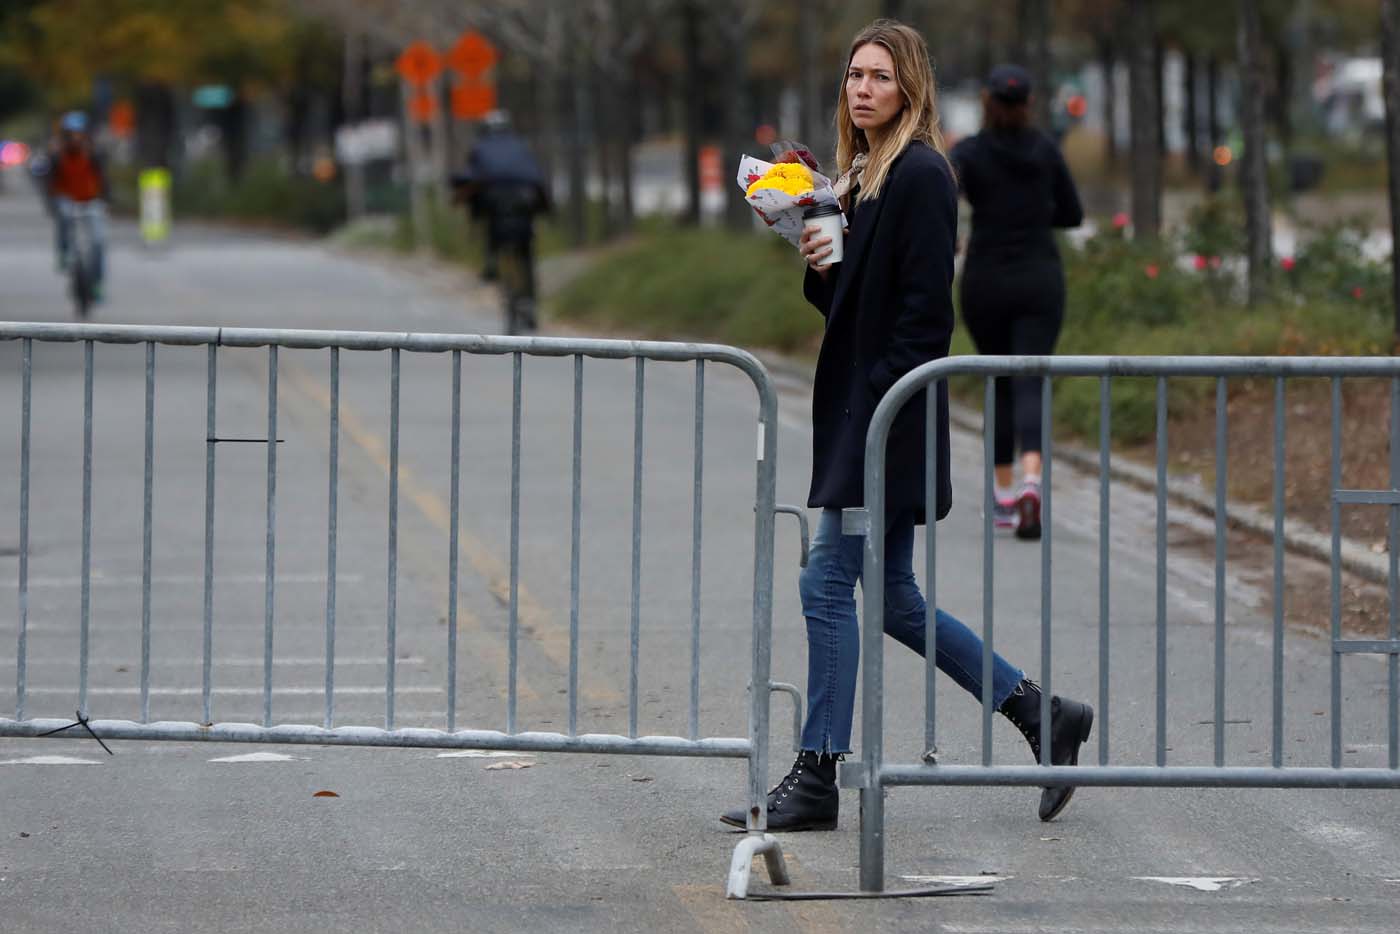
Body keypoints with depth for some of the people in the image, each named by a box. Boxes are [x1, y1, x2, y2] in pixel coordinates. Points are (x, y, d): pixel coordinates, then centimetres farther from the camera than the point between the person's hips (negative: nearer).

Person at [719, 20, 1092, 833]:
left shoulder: (922, 175, -12)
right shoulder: (864, 176, 16)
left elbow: (924, 310, -18)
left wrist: (882, 409, -20)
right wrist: (821, 267, 0)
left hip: (891, 415, -10)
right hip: (857, 410, 10)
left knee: (828, 583, -7)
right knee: (896, 600, 11)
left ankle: (817, 781, -2)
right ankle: (1044, 717, 19)